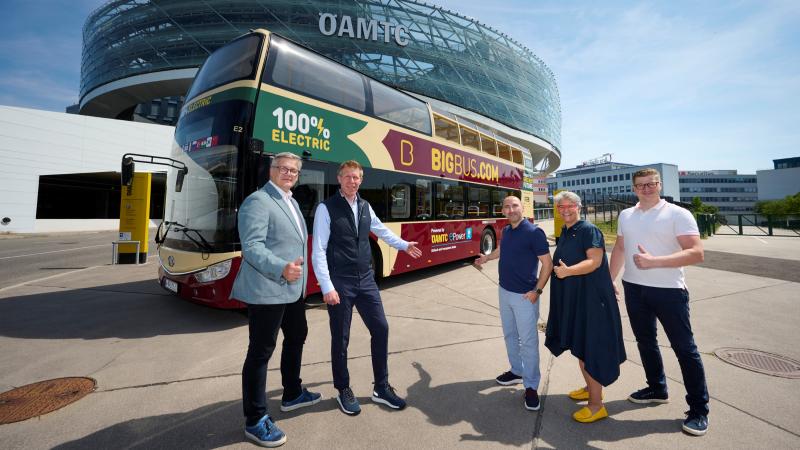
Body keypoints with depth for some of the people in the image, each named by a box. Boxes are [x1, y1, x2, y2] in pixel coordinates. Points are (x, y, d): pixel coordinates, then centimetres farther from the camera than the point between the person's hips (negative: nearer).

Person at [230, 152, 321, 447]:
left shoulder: (291, 202, 16)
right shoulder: (257, 202, -12)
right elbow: (251, 247, -21)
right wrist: (281, 269, -35)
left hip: (293, 289, 10)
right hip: (266, 291, -10)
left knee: (297, 336, 22)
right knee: (261, 352, 1)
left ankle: (292, 395, 42)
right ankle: (255, 421, 18)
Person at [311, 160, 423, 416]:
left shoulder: (365, 207, 8)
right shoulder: (327, 209, -9)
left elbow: (382, 231, 25)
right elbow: (318, 251, -13)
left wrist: (404, 246, 34)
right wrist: (327, 288, -17)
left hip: (366, 280, 6)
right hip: (340, 283, -5)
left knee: (380, 328, 7)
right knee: (340, 338, 7)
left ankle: (381, 388, 26)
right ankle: (344, 391, 30)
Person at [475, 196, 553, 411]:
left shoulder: (534, 232, -16)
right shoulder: (506, 231, 6)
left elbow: (547, 263, -15)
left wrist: (537, 291, -19)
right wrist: (486, 257, 43)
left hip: (524, 296, -7)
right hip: (504, 291, 7)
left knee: (528, 342, 1)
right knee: (510, 335, 19)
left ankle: (531, 386, 16)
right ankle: (517, 371, 37)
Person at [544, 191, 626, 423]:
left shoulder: (589, 230, -12)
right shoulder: (564, 232, 12)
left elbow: (595, 261, -22)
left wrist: (568, 270, -32)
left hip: (590, 299, -9)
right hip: (570, 299, 9)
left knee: (589, 349, -1)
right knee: (578, 347, 19)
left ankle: (596, 405, 12)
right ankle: (590, 388, 39)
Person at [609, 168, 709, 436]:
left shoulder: (678, 214, -9)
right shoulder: (626, 216, 9)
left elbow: (696, 253, -17)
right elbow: (619, 249, 16)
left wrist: (654, 261, -26)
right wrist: (610, 280, 13)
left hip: (669, 291, -5)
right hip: (634, 290, 6)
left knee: (684, 348, 4)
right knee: (645, 342, 17)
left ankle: (699, 409, 20)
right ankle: (657, 389, 36)